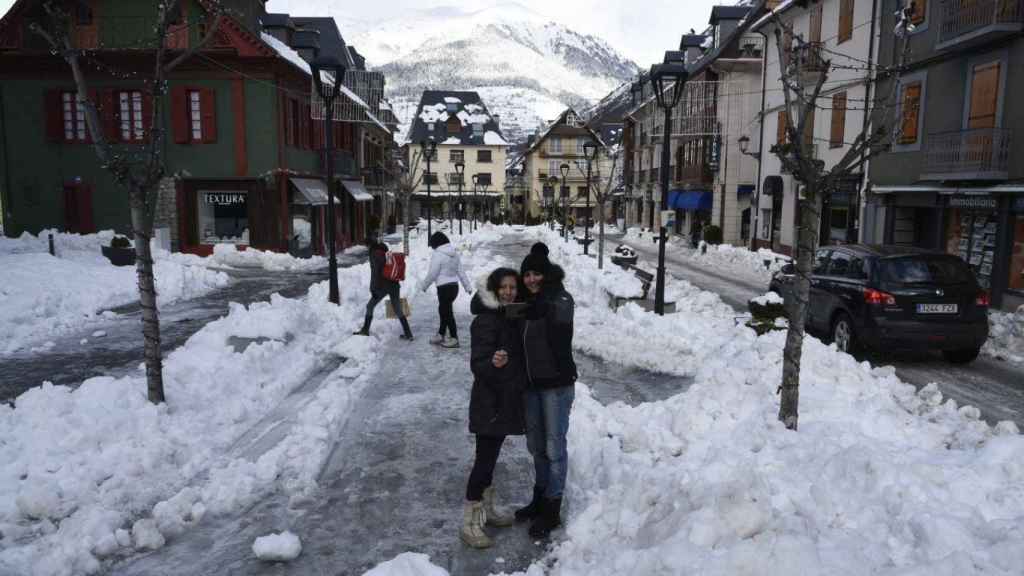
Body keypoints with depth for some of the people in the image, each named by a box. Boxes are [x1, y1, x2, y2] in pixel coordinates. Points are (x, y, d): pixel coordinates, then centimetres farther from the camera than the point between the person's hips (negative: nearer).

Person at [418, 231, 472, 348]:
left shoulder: (437, 255, -15)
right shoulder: (454, 253, 9)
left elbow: (432, 274, -13)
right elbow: (461, 271, 13)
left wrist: (423, 286, 1)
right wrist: (468, 286, 18)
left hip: (444, 287, -8)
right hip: (454, 286, 8)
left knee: (447, 312, 2)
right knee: (444, 310, 19)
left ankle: (454, 339, 7)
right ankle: (441, 335, 29)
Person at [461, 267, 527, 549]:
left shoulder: (511, 316, 7)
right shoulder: (486, 320, -18)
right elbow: (477, 365, -22)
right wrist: (493, 363, -40)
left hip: (507, 399, 8)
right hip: (489, 401, -8)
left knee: (490, 456, 18)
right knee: (485, 458, -4)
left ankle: (487, 510, 31)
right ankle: (470, 522, 6)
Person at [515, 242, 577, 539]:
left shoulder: (561, 299, -11)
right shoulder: (527, 302, 5)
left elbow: (559, 314, -30)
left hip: (556, 383, -6)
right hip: (531, 383, 7)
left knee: (554, 447, 3)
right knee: (535, 444, 18)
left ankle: (552, 509, 17)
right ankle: (539, 498, 36)